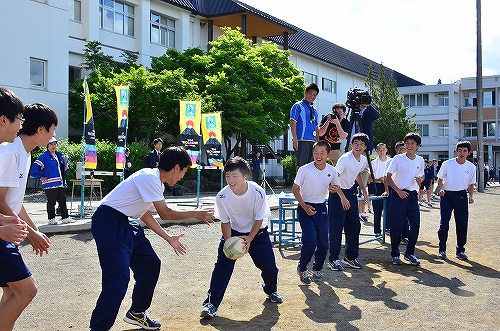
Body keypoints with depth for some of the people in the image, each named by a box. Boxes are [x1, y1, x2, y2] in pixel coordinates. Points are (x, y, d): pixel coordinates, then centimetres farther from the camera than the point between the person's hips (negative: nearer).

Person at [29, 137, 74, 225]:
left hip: (60, 184, 7)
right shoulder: (44, 156, -5)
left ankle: (65, 217, 14)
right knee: (51, 202, -1)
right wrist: (41, 177, -13)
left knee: (62, 200, 9)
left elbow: (63, 169, 27)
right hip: (50, 184, -7)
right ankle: (51, 219, 8)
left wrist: (66, 168, 5)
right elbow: (35, 167, -12)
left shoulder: (59, 155, 17)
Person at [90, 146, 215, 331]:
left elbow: (146, 215, 20)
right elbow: (165, 214, -16)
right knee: (119, 278, -15)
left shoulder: (157, 183, 11)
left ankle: (136, 313, 30)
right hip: (108, 222, -10)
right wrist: (195, 214, -4)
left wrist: (169, 239, 21)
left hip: (125, 224, 10)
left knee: (150, 264, 14)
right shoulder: (149, 177, -19)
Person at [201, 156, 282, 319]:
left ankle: (271, 290, 35)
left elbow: (259, 219, -16)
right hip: (233, 232, 0)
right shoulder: (222, 197, -24)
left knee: (269, 266, 3)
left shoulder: (258, 193, -27)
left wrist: (249, 240, -23)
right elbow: (225, 222, -11)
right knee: (222, 266, -10)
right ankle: (212, 303, -2)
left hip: (257, 232, 0)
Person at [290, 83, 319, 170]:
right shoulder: (298, 106, 0)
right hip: (302, 140, -7)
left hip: (312, 141, 7)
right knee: (301, 165, -8)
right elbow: (293, 122, -8)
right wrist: (295, 139, -16)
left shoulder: (314, 110, 21)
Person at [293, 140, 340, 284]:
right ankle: (302, 269, 9)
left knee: (323, 244, 6)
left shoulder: (332, 171, -3)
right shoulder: (305, 169, -14)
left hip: (321, 208, 4)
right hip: (305, 208, -4)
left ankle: (317, 269, 31)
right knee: (310, 241, -15)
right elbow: (295, 189, -7)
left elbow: (336, 186, 13)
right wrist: (305, 206, -17)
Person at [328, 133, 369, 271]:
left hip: (351, 192, 8)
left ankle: (350, 257, 21)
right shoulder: (345, 158, -22)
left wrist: (364, 189, 11)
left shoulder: (364, 160, 1)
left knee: (354, 225, 9)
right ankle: (333, 259, 4)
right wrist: (342, 197, -29)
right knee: (336, 226, -7)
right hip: (338, 193, -8)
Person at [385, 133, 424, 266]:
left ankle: (410, 253, 16)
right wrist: (399, 191, -15)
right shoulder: (398, 159, -7)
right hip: (398, 195, -4)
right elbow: (388, 177, -6)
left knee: (415, 225, 1)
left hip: (413, 195, 4)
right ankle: (395, 254, 12)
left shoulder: (420, 160, 7)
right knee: (397, 225, -2)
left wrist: (420, 179, -5)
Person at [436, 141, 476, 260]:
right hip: (447, 195, -2)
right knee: (444, 223, -5)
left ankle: (460, 250, 18)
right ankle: (442, 249, 10)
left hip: (461, 196, 2)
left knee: (462, 224, 3)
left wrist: (471, 196, -7)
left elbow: (471, 184, 9)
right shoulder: (447, 164, -7)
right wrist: (441, 189, -15)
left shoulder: (471, 167, 0)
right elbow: (440, 179, 3)